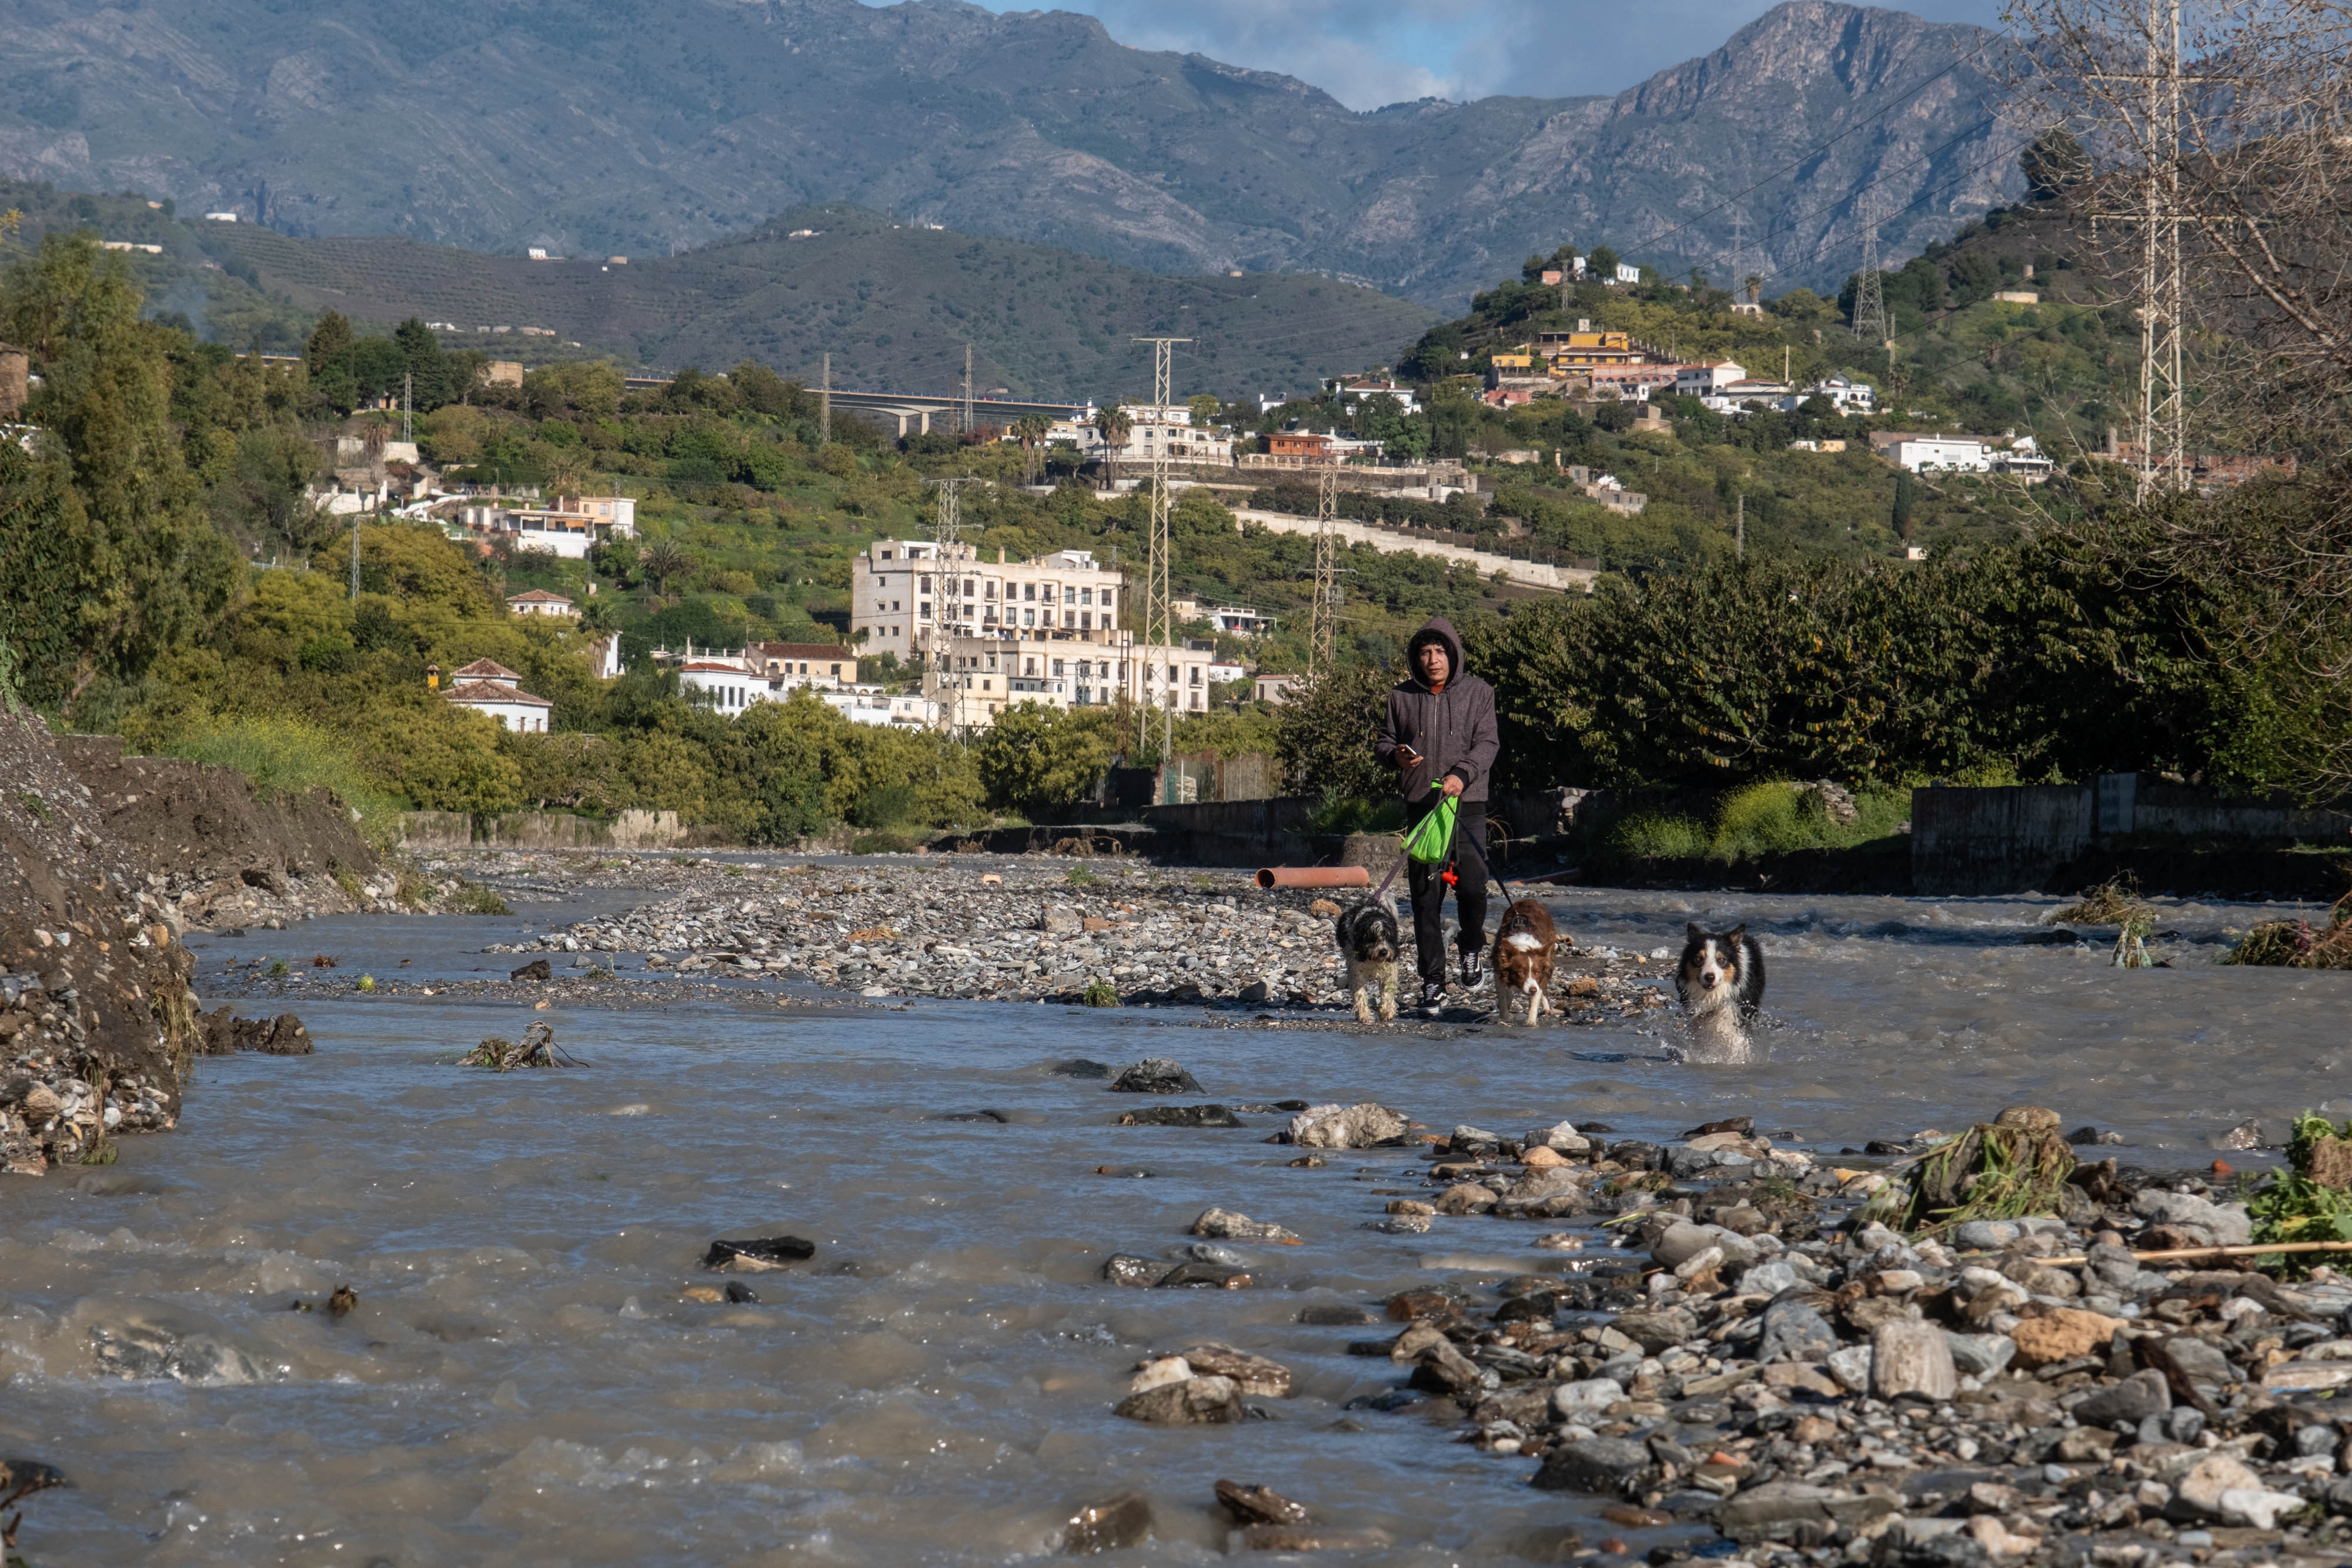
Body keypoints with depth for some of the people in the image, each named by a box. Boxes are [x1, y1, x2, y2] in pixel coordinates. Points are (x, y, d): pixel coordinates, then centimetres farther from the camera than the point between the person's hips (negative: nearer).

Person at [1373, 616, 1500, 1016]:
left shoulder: (1478, 692, 5)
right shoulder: (1402, 697, 11)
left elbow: (1487, 743, -3)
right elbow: (1383, 741, 18)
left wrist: (1462, 774, -20)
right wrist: (1396, 755, -6)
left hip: (1467, 804, -2)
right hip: (1421, 805, 2)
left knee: (1472, 884, -11)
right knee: (1426, 895, -1)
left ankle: (1472, 947, 20)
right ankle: (1432, 981, 4)